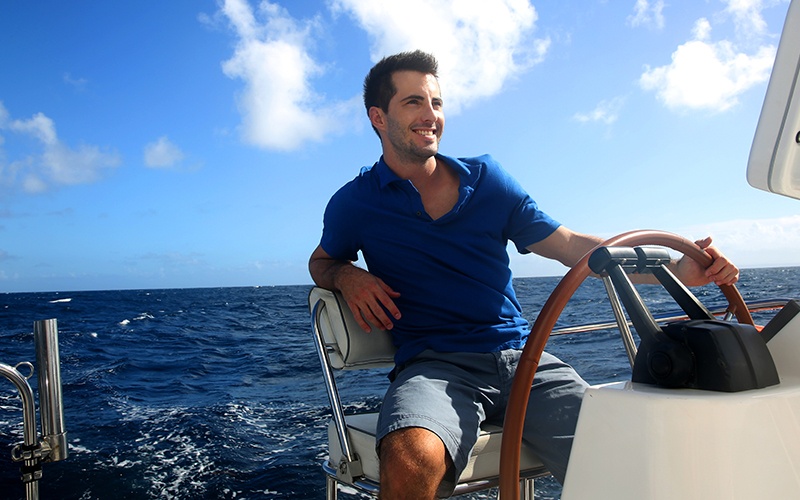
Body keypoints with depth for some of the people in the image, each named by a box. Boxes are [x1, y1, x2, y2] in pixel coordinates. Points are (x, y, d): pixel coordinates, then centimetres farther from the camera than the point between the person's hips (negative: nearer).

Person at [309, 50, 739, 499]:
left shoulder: (486, 177, 13)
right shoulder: (355, 203, 7)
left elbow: (573, 246, 11)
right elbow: (321, 262, 25)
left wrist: (676, 269, -1)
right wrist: (346, 275, -2)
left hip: (522, 357, 3)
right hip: (434, 365, -2)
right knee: (413, 458, -37)